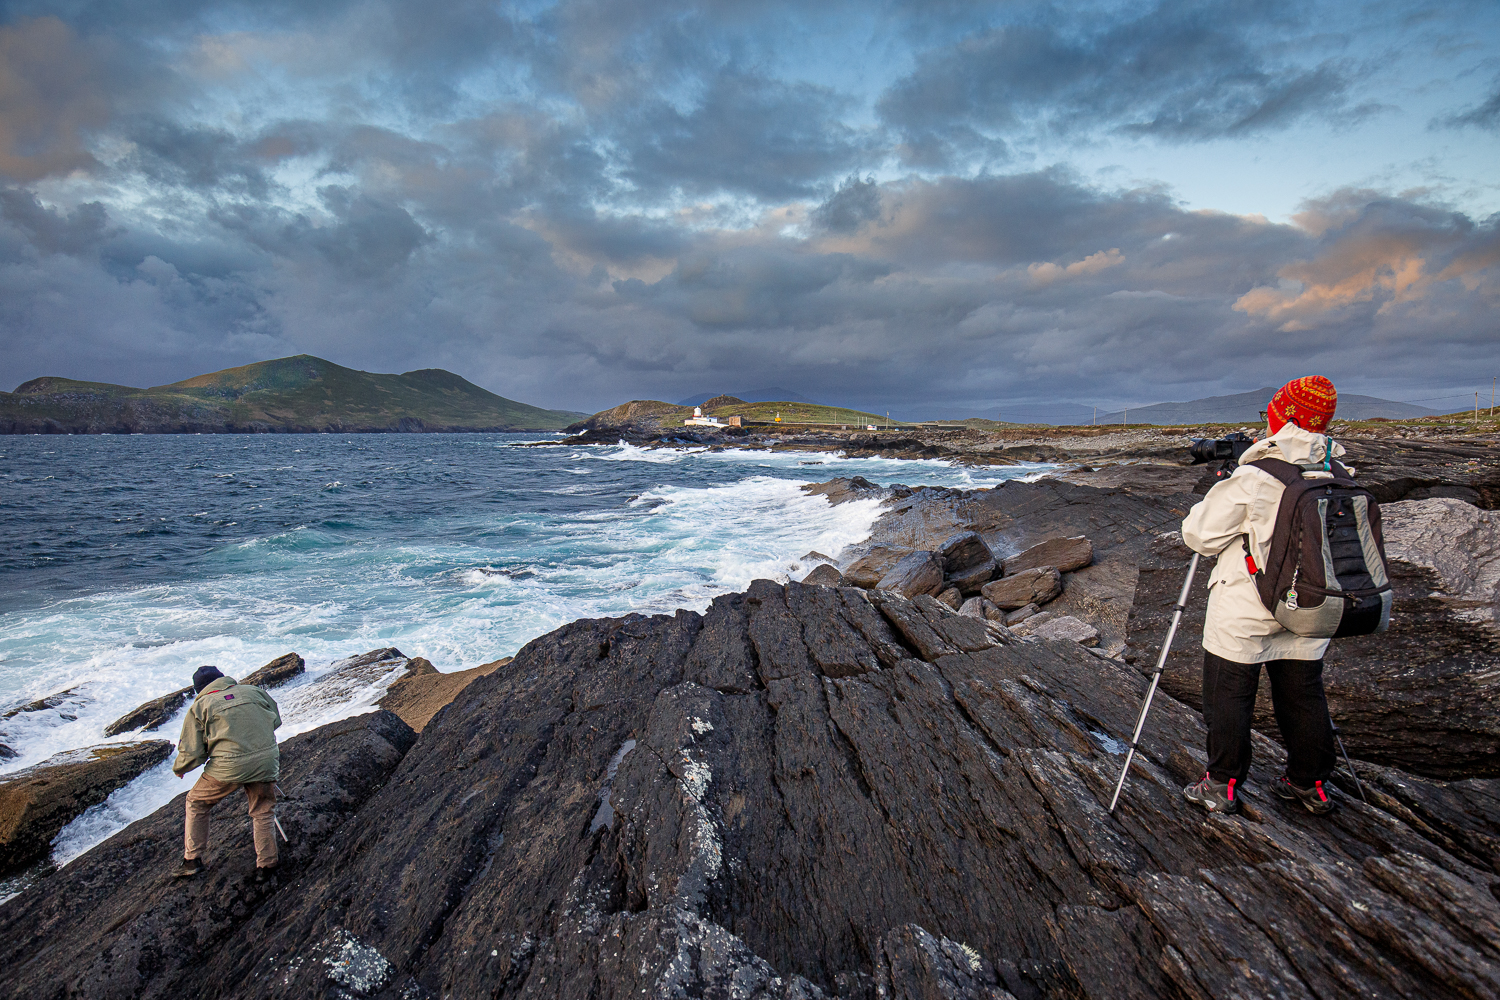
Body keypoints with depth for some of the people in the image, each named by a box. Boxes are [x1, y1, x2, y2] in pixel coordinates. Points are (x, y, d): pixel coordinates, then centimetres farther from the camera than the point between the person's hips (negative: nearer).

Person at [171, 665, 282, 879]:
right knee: (262, 813, 19)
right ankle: (265, 866, 20)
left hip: (228, 768, -2)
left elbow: (191, 753, 4)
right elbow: (276, 719, 19)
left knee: (196, 803, 26)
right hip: (266, 762, 2)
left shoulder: (200, 706, 3)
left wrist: (178, 769, 25)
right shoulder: (253, 691, 10)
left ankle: (193, 859, 30)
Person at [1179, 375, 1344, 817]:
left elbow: (1198, 536, -13)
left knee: (1228, 698, 7)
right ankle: (1310, 783, 33)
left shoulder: (1250, 481, -19)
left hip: (1243, 616, -6)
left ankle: (1223, 786, 17)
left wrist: (1212, 498, 5)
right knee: (1303, 696, 19)